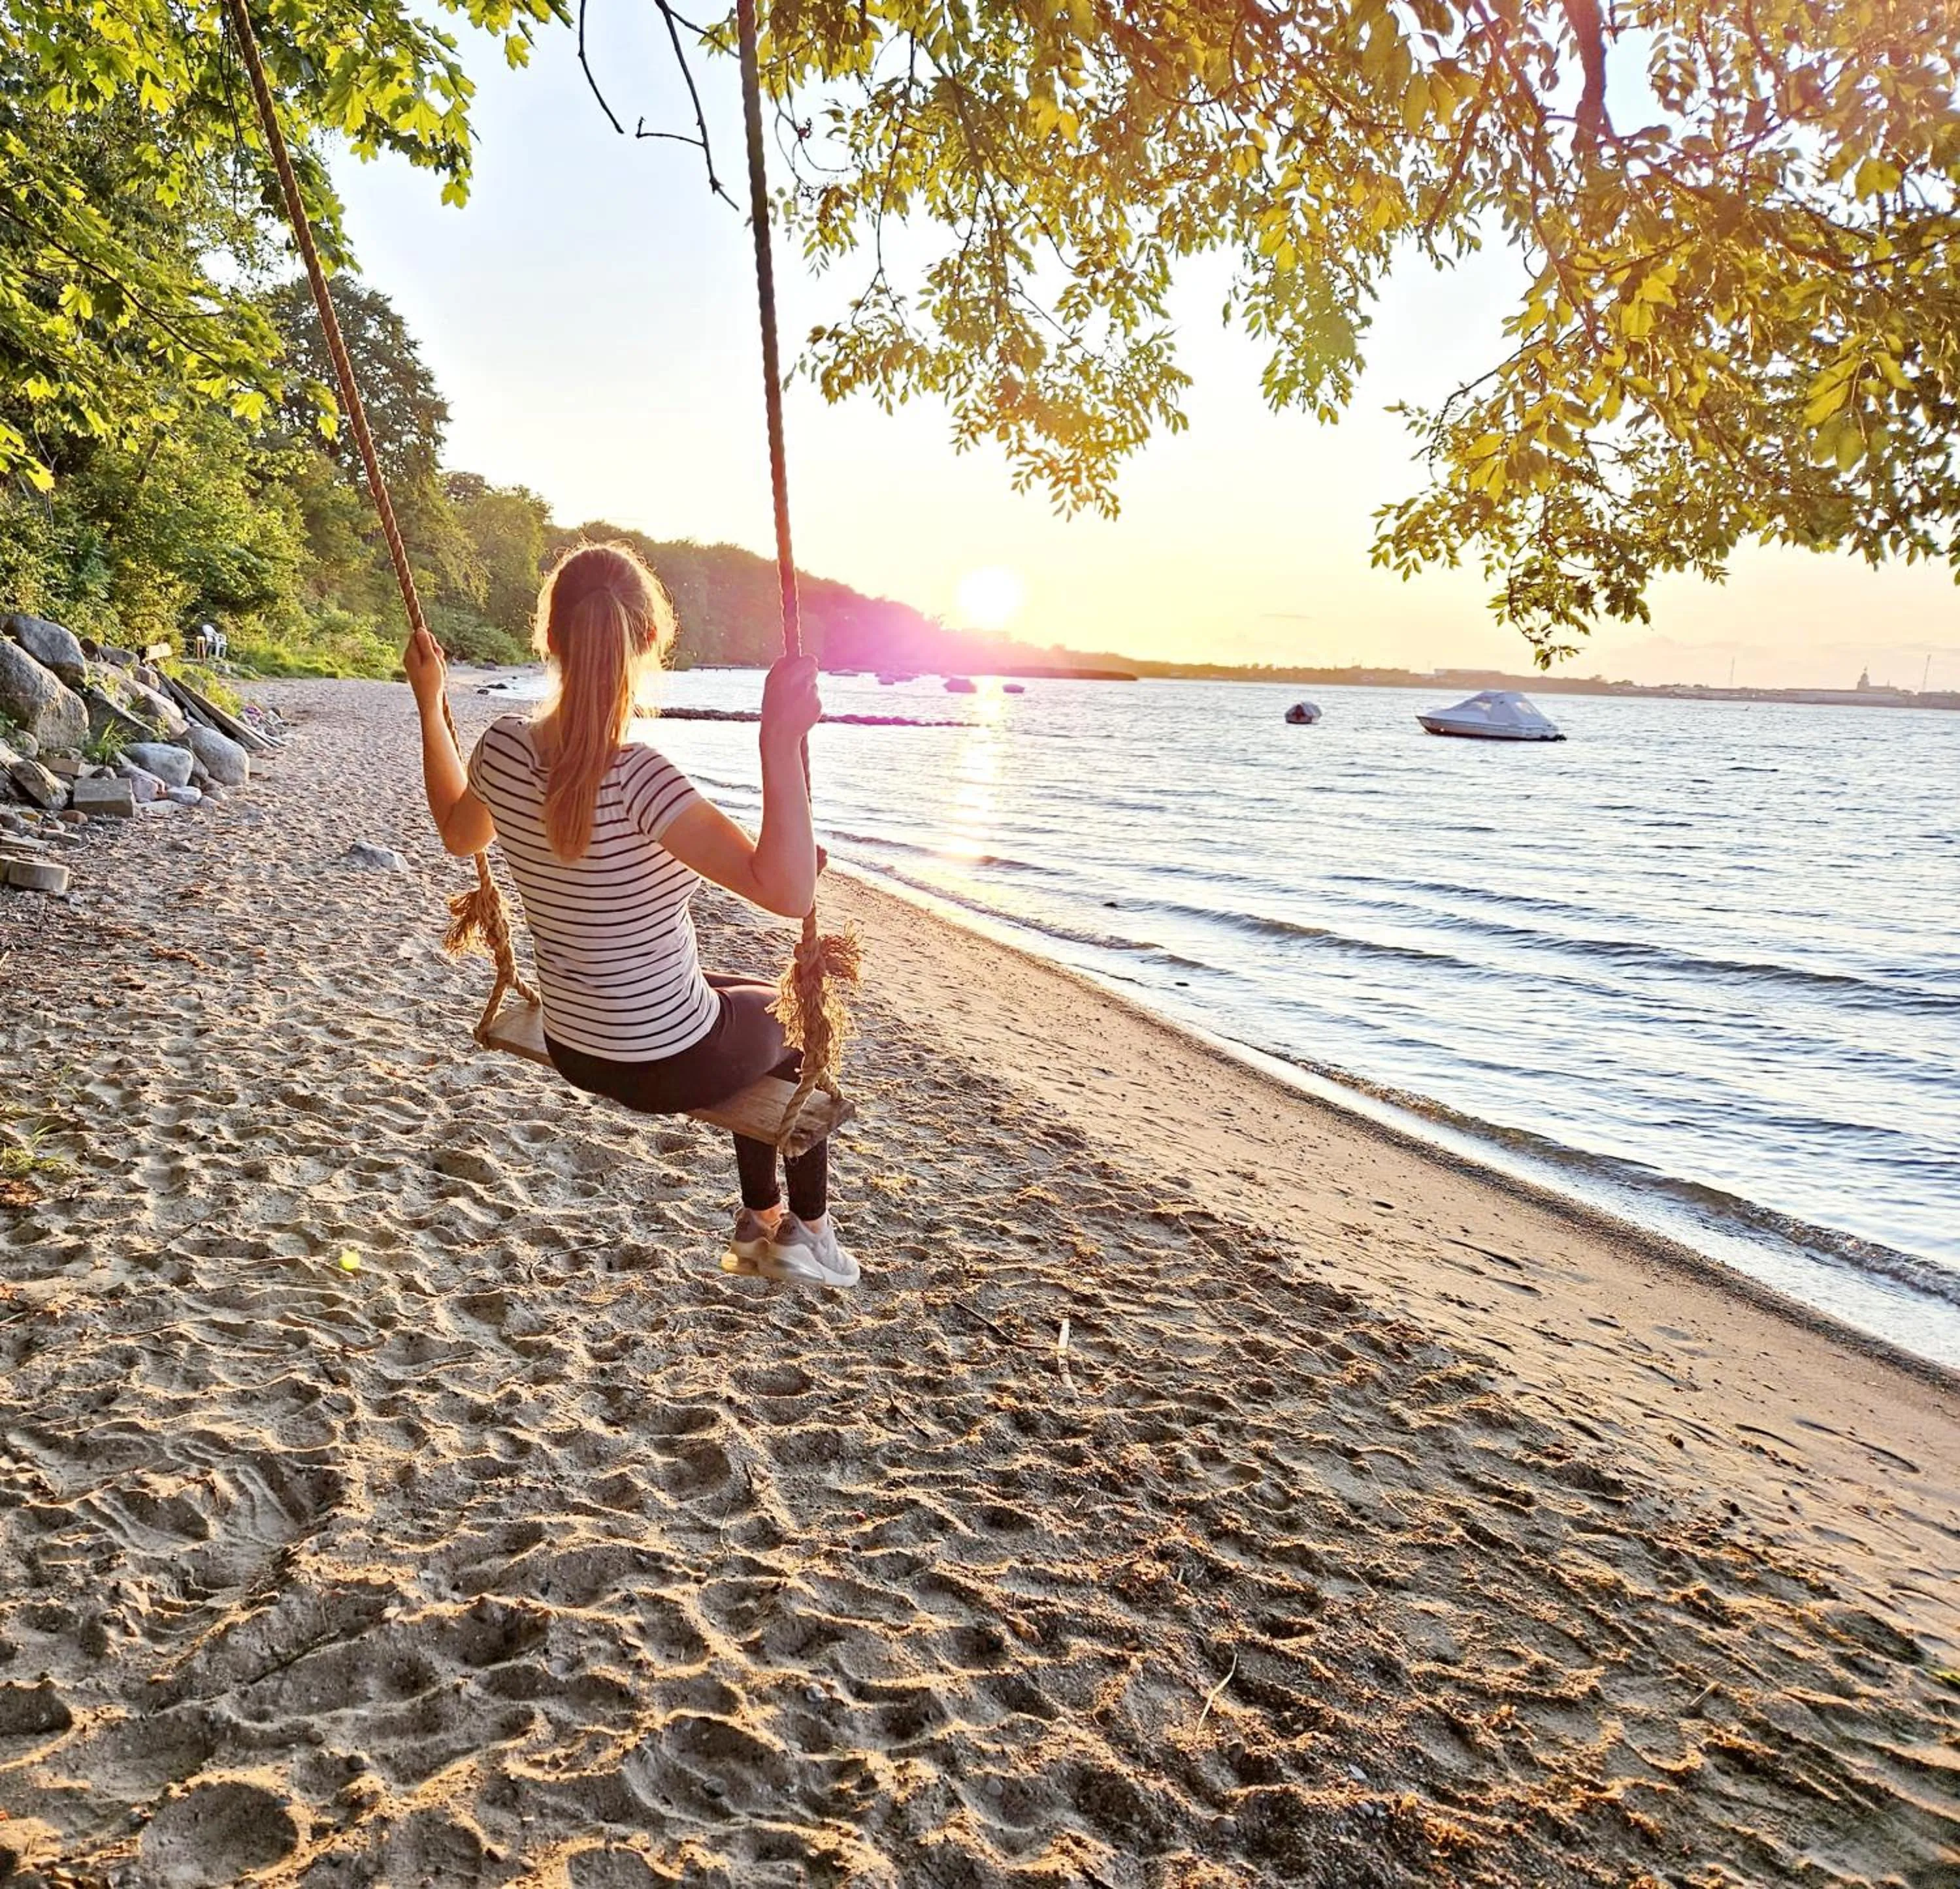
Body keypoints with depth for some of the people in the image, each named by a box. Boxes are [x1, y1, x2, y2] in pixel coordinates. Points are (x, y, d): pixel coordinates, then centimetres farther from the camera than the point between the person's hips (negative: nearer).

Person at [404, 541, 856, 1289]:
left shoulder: (504, 747, -12)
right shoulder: (636, 778, -33)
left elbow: (459, 833, 12)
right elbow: (786, 891, -39)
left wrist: (428, 703, 17)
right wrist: (781, 746, -43)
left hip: (572, 1049, 7)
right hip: (670, 1065, -7)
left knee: (753, 1008, 33)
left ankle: (759, 1221, 45)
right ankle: (808, 1233, 37)